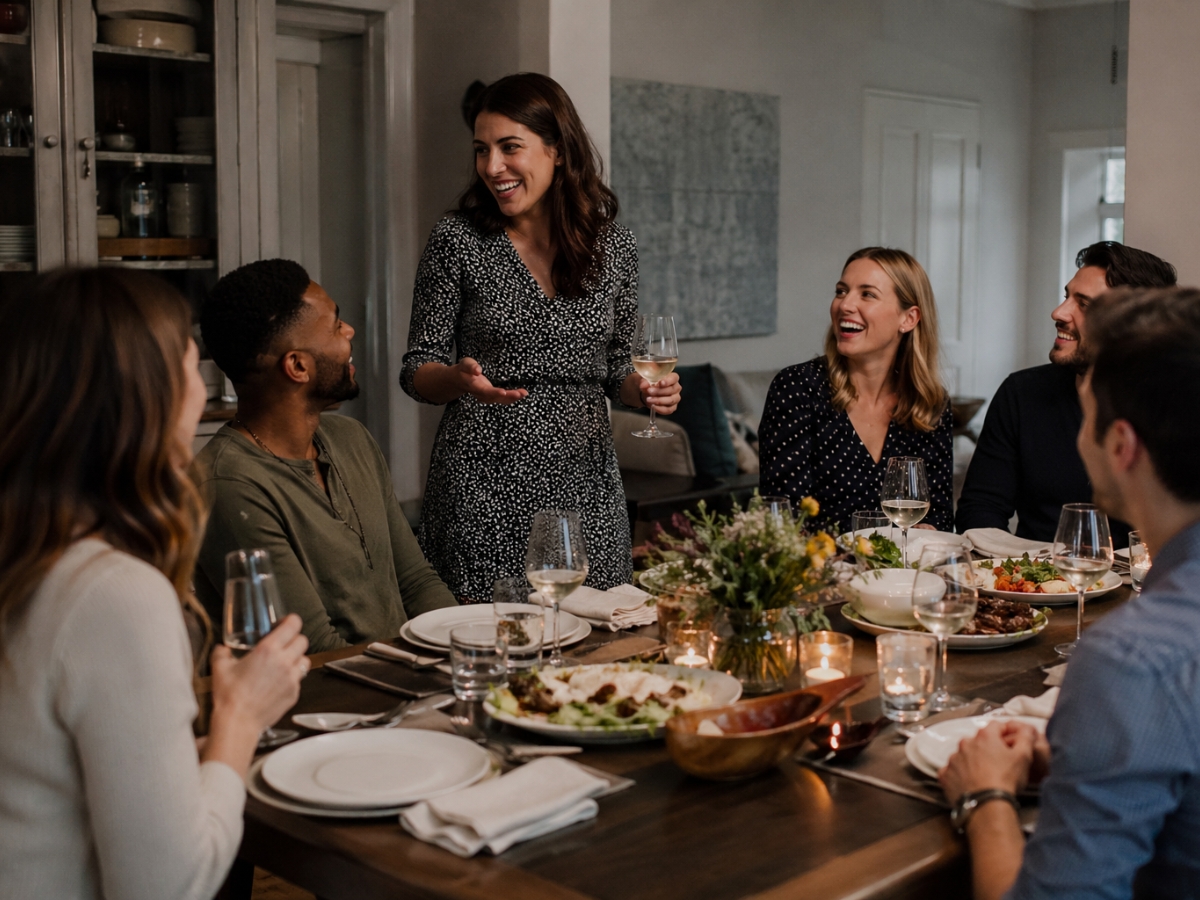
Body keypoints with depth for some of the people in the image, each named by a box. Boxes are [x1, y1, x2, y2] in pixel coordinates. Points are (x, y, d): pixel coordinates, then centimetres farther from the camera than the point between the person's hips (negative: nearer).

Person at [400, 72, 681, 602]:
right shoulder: (457, 240, -3)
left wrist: (644, 389, -7)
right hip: (482, 489, -2)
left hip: (585, 485, 3)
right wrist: (461, 378, -20)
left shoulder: (614, 245, 5)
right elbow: (417, 370, 0)